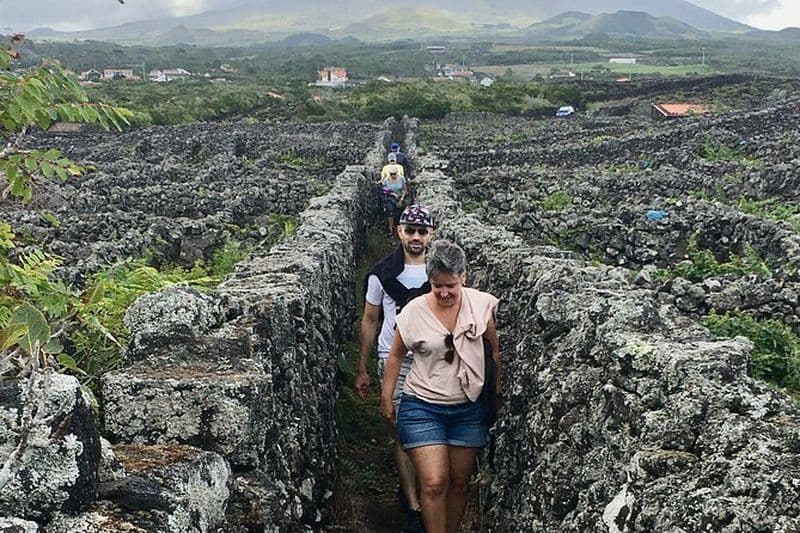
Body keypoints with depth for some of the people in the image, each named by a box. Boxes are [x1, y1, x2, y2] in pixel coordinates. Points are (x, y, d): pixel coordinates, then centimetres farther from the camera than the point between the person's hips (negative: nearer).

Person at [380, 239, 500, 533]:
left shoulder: (482, 304, -7)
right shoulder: (414, 311, -9)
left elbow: (496, 349, 4)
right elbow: (396, 355, 4)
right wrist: (386, 397, 7)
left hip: (469, 408, 2)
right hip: (422, 407, -2)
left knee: (459, 483, 12)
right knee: (434, 483, -10)